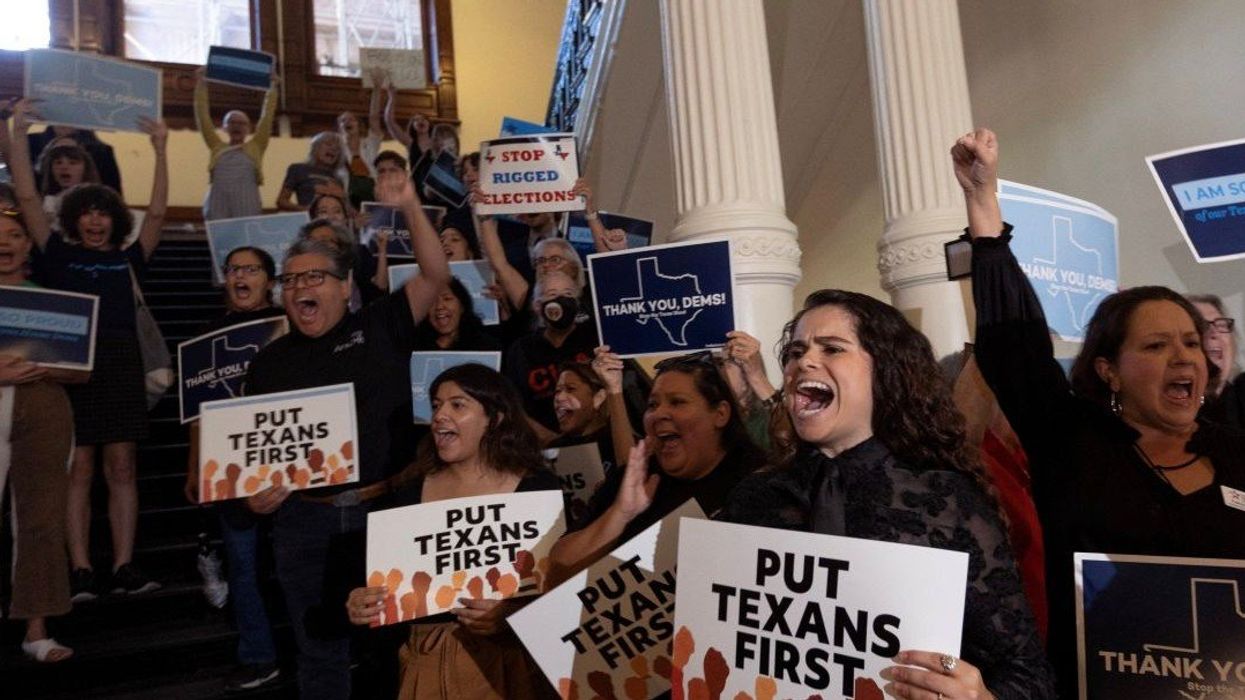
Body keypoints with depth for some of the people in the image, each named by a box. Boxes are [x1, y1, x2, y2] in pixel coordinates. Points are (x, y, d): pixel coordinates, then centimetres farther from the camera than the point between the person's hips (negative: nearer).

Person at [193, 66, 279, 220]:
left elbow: (267, 117, 16)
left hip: (247, 205, -1)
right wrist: (201, 84, 16)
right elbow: (203, 116, 18)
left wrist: (273, 87, 14)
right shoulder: (217, 147, 20)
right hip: (218, 201, 1)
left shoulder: (255, 147, 17)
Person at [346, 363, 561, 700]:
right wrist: (360, 604, -10)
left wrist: (511, 614, -25)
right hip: (429, 660, 3)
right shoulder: (410, 489, 3)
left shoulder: (538, 488, -7)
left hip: (509, 660, -3)